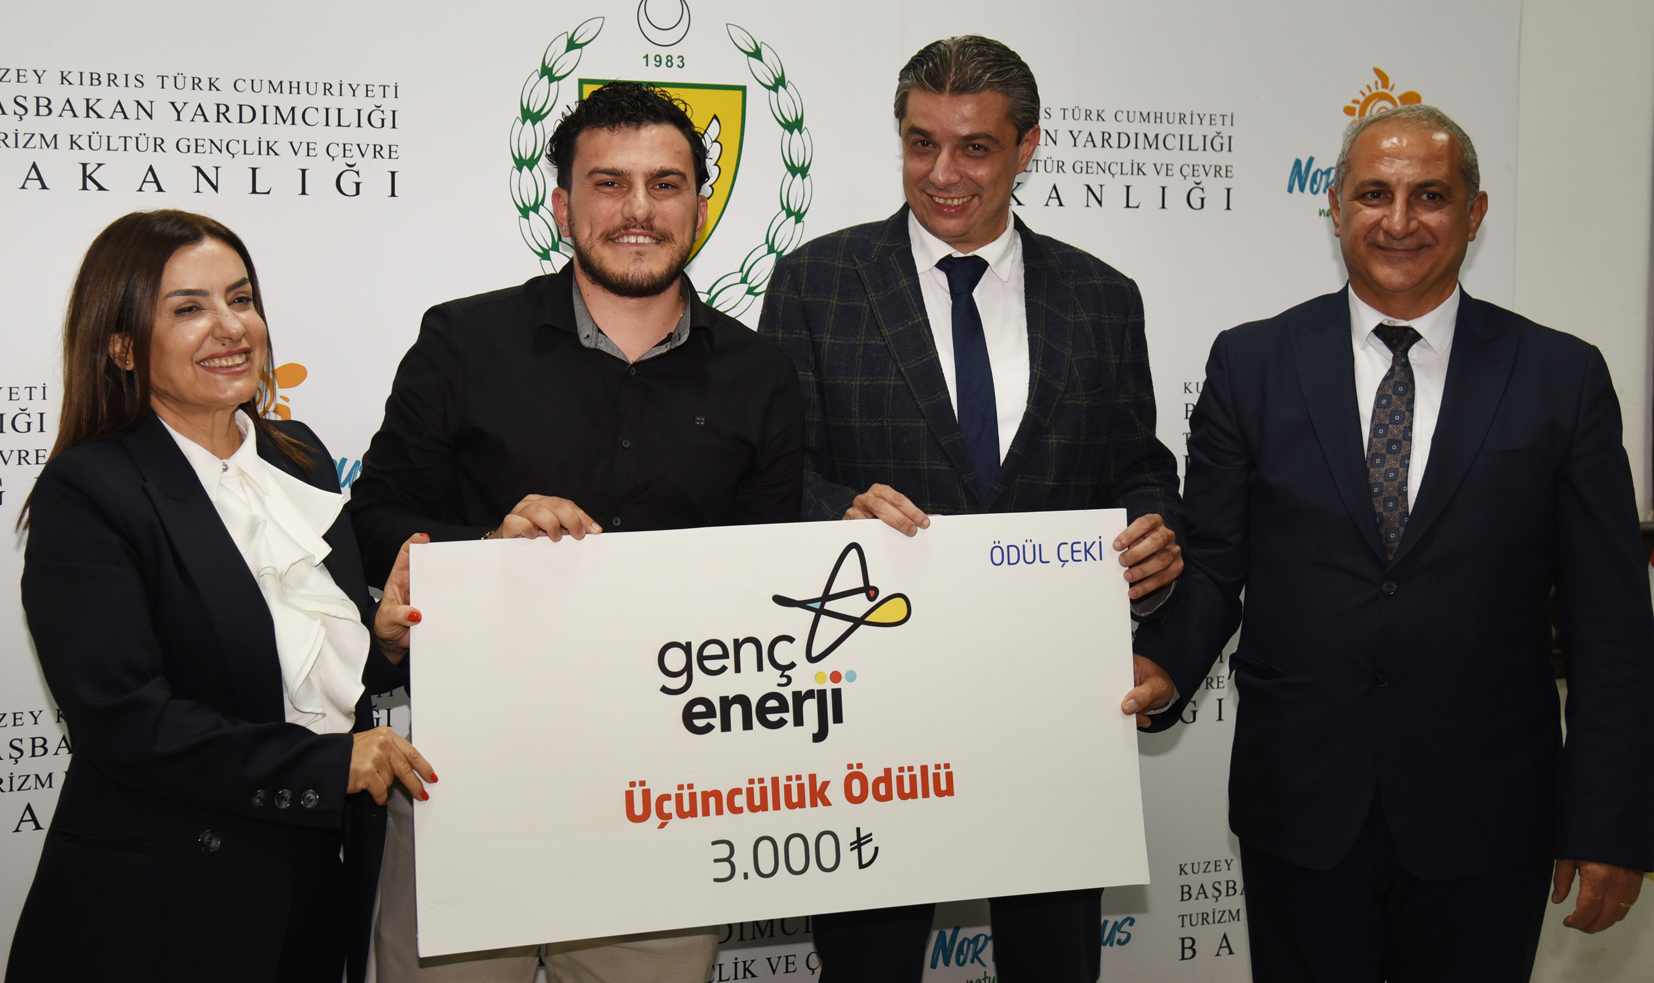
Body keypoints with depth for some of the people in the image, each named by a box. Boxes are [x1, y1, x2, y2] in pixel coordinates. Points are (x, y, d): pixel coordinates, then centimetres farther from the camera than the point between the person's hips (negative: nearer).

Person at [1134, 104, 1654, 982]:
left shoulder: (1562, 376, 0)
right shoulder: (1251, 364, 2)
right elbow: (1211, 563, 3)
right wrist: (1161, 666, -17)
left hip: (1483, 816, 0)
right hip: (1299, 809, 0)